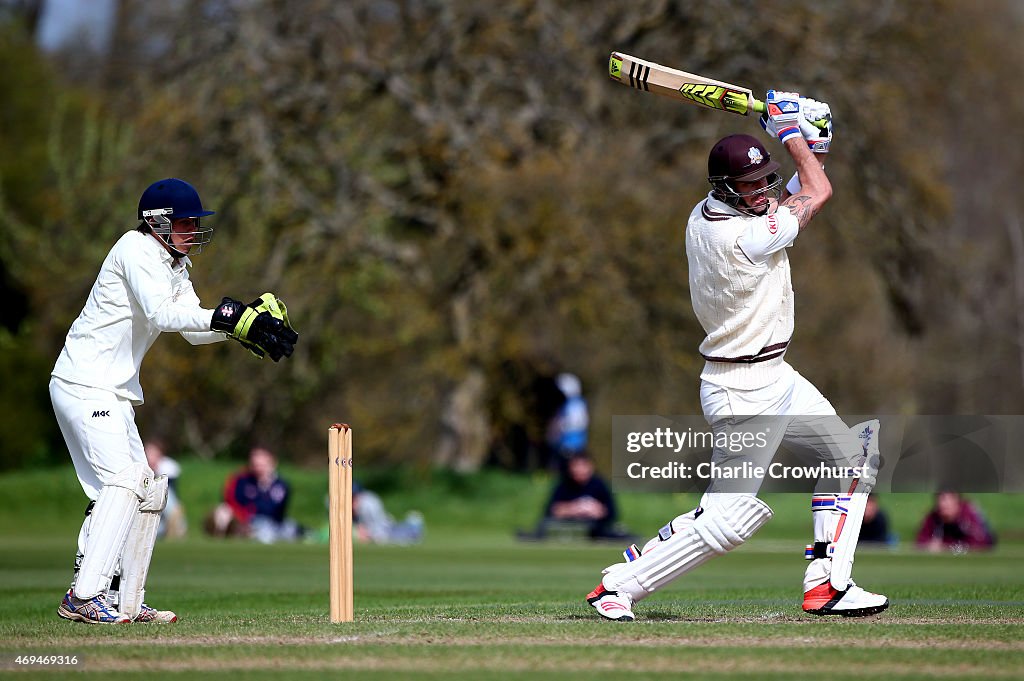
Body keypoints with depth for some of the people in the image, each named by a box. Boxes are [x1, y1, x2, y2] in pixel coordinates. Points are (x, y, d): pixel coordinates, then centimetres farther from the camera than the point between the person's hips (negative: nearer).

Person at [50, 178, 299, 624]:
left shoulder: (173, 264, 16)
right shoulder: (137, 250, -14)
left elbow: (193, 329, 9)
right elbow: (161, 314, -28)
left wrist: (250, 322, -7)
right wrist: (228, 319, -33)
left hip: (116, 394, 10)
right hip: (84, 385, -10)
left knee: (143, 488, 10)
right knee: (122, 482, -19)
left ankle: (124, 602, 13)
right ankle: (83, 597, -23)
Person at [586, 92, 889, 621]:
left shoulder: (704, 215, 1)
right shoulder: (742, 238, -26)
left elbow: (776, 204, 19)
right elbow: (819, 193, -11)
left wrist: (806, 148, 6)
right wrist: (789, 132, 0)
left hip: (774, 377, 10)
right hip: (746, 392, -10)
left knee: (848, 455, 18)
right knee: (730, 514, -8)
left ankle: (825, 585, 19)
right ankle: (618, 585, 0)